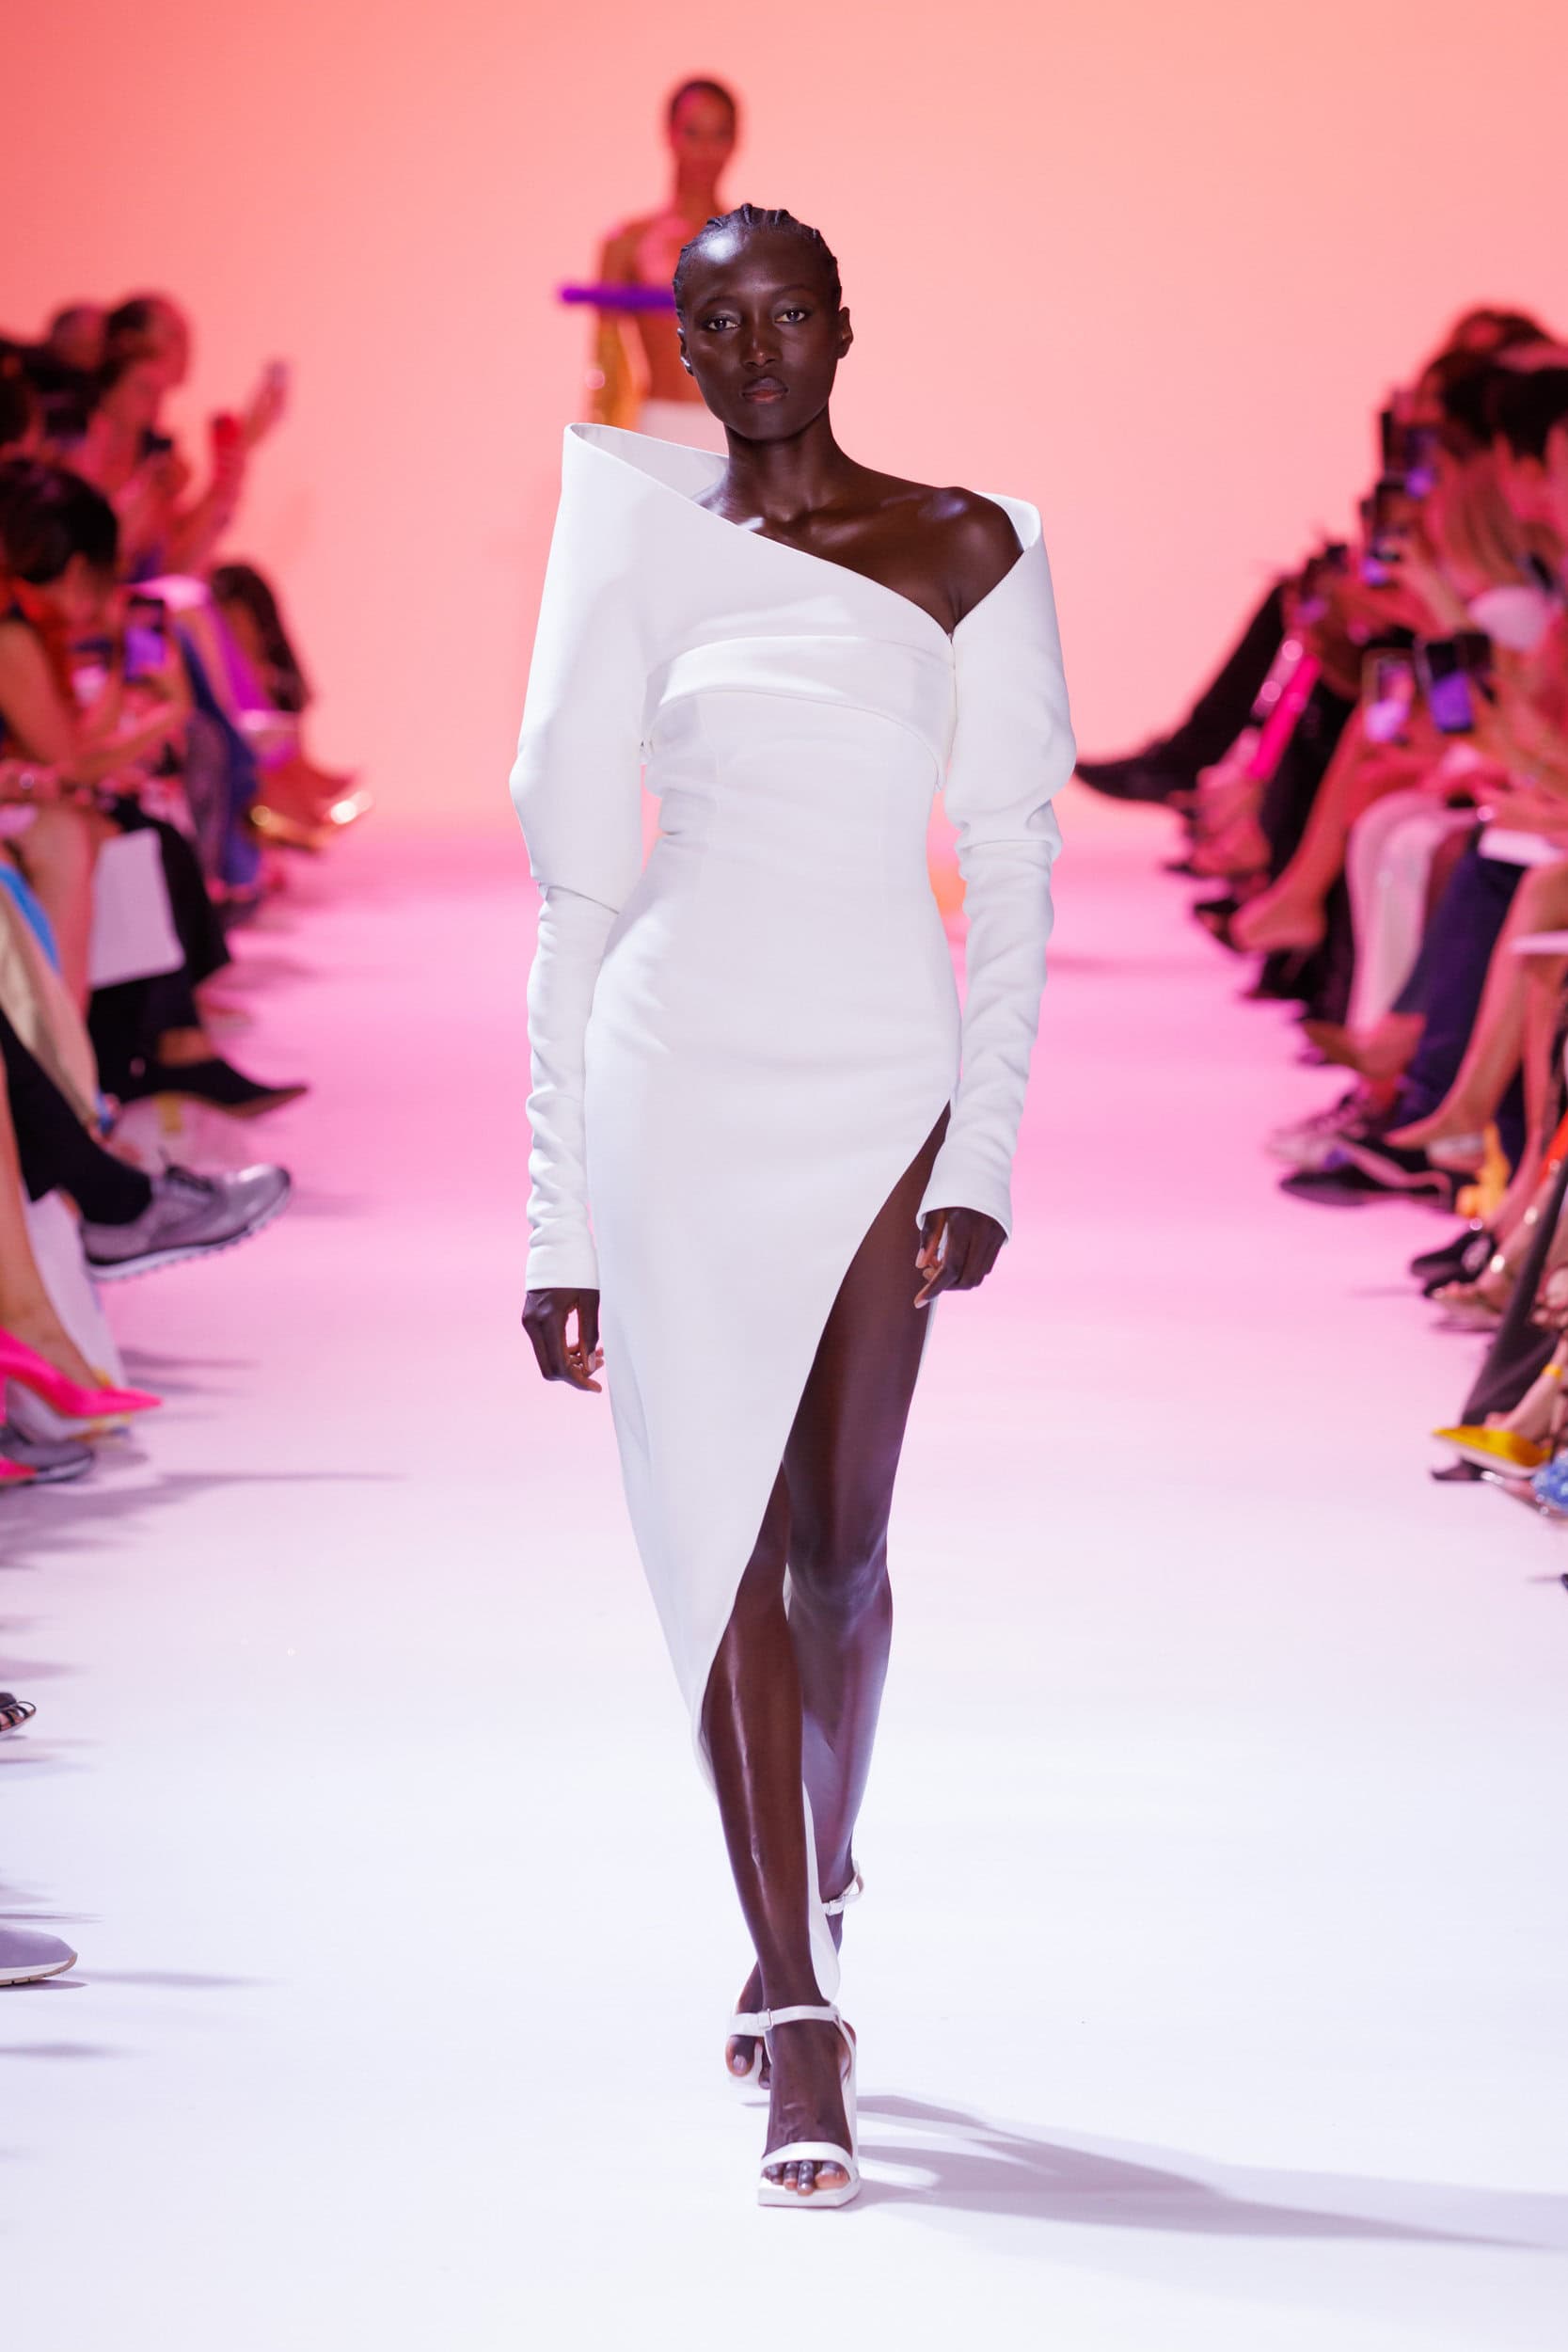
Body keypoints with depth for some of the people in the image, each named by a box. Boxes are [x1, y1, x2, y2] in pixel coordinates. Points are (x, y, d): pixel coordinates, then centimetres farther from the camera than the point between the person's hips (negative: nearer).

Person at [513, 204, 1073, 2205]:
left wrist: (985, 1147, -9)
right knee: (717, 1533, -6)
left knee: (834, 1546, 3)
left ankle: (815, 1898, 33)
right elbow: (577, 889, 9)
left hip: (879, 1083, -1)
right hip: (674, 1079, 1)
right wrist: (560, 1222, 6)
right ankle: (804, 2032, -4)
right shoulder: (641, 555, 8)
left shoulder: (966, 552, 4)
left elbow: (1013, 864, 2)